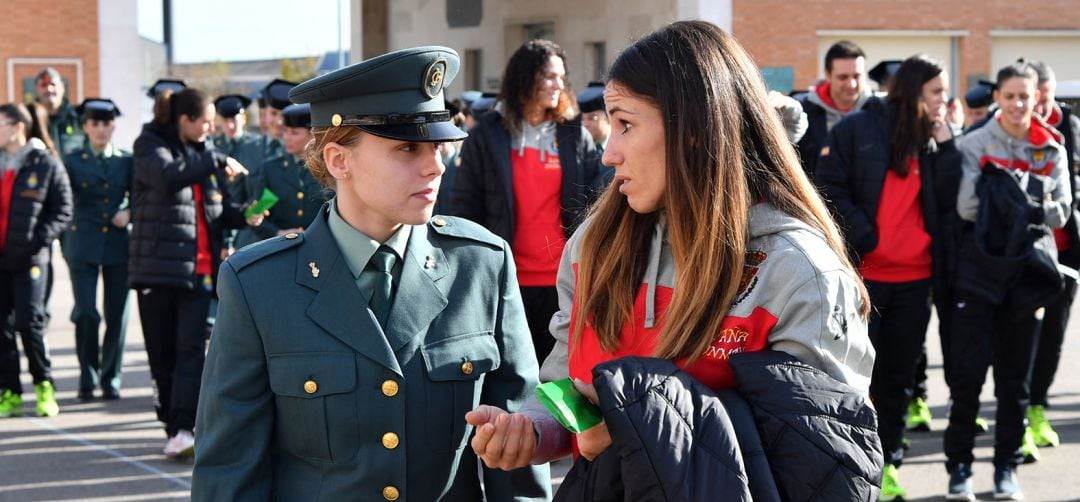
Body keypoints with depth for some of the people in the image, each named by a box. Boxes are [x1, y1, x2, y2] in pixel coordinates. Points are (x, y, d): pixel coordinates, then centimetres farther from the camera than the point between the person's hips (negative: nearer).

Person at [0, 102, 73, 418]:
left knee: (30, 323, -5)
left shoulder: (45, 164, -3)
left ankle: (44, 386, 13)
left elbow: (63, 210, -2)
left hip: (29, 258, -4)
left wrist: (39, 240, -13)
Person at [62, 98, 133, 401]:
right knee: (86, 314, -8)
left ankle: (111, 378, 14)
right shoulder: (73, 162, 5)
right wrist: (64, 244, -8)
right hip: (83, 246, -1)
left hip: (118, 245, 1)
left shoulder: (127, 161, 9)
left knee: (117, 316, 2)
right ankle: (88, 379, 6)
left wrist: (129, 213, -9)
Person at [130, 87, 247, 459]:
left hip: (199, 268, 2)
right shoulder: (151, 146, -1)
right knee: (162, 351, 5)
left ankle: (185, 426, -14)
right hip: (157, 267, -2)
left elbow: (220, 212, 15)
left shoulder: (205, 154, 11)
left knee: (191, 347, -10)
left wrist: (244, 215, -4)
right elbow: (169, 177, -24)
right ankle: (173, 427, 17)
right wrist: (217, 161, -18)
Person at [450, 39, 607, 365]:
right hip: (505, 279, -1)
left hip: (561, 279, 1)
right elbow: (465, 206, 3)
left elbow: (594, 204, 9)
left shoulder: (575, 137, 9)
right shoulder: (487, 135, 4)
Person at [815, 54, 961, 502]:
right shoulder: (857, 129, -3)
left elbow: (948, 201, 2)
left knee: (899, 373, 10)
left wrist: (945, 146, -5)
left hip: (916, 279, 5)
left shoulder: (934, 141, 11)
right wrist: (865, 239, -14)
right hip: (861, 273, -4)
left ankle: (888, 461, 19)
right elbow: (830, 189, -7)